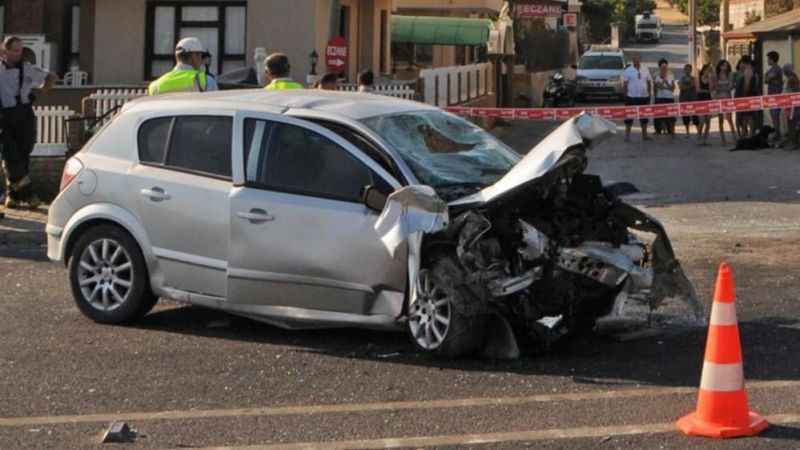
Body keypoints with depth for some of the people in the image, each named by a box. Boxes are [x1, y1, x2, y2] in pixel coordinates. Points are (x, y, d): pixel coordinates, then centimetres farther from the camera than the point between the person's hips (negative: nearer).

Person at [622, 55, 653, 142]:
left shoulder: (645, 71, 8)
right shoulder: (628, 71, -3)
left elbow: (649, 82, 13)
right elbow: (625, 84, -4)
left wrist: (649, 94, 7)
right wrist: (626, 95, -10)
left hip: (644, 97, 4)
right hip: (632, 97, -4)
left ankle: (644, 134, 20)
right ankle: (627, 135, 5)